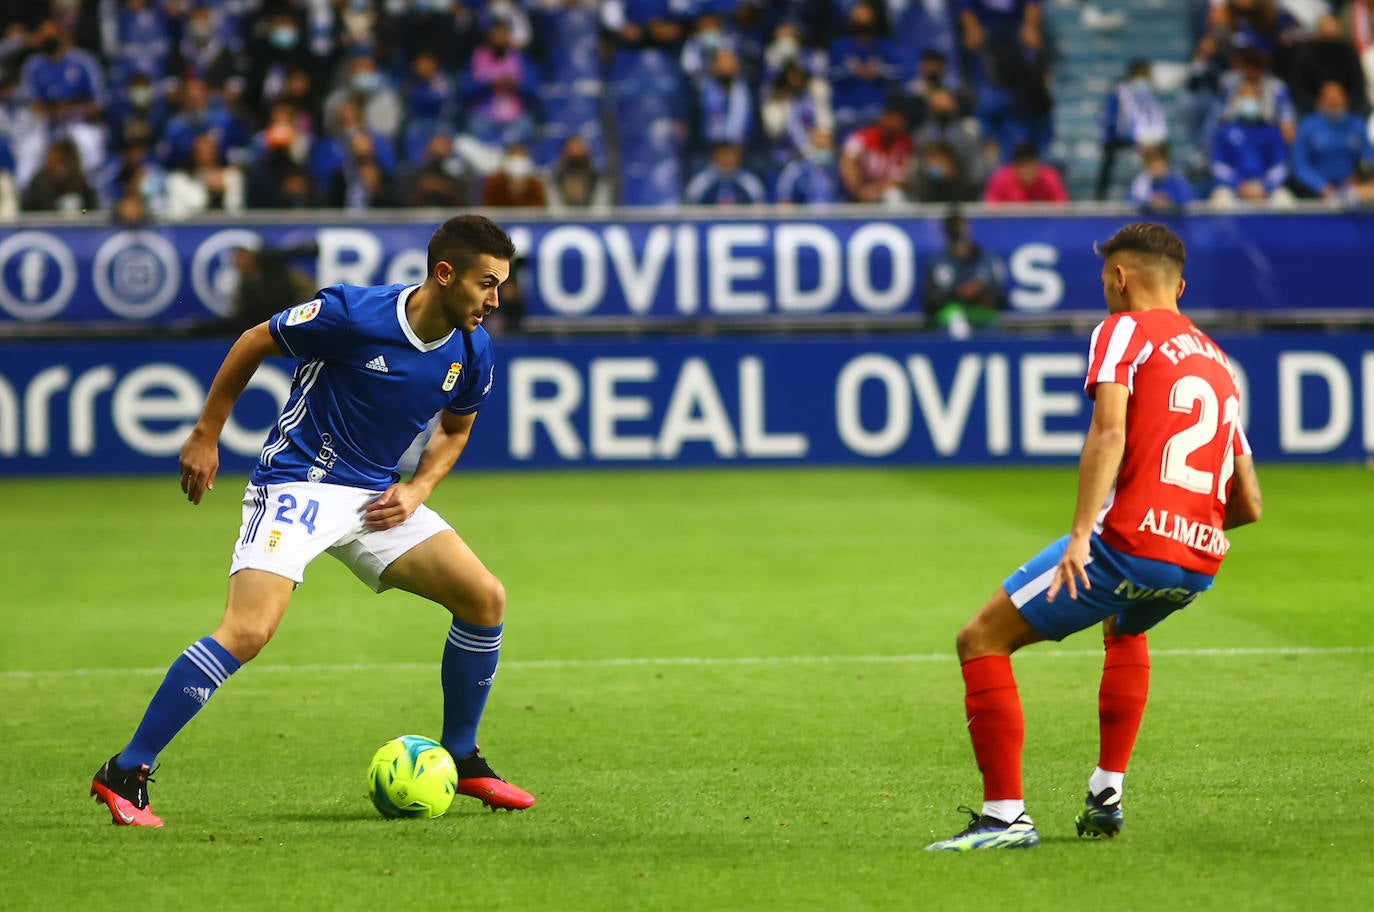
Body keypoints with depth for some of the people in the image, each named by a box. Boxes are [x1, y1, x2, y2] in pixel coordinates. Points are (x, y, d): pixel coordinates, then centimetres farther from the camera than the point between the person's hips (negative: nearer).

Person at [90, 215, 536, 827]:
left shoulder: (471, 352, -2)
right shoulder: (351, 314, -20)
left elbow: (455, 429, 19)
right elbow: (253, 342, -4)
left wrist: (416, 489, 0)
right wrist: (206, 436, 1)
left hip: (376, 497, 6)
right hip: (296, 483, -6)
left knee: (485, 598, -4)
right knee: (249, 629, -24)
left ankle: (460, 761, 15)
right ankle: (123, 774, -17)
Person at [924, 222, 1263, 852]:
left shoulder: (1124, 329, 4)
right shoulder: (1218, 363, 23)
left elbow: (1109, 434, -14)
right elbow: (1248, 504, 23)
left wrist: (1080, 534, -20)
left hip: (1127, 540, -7)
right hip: (1201, 563, 7)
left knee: (981, 642, 2)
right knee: (1124, 630, 40)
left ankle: (1005, 816, -6)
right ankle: (1106, 797, 32)